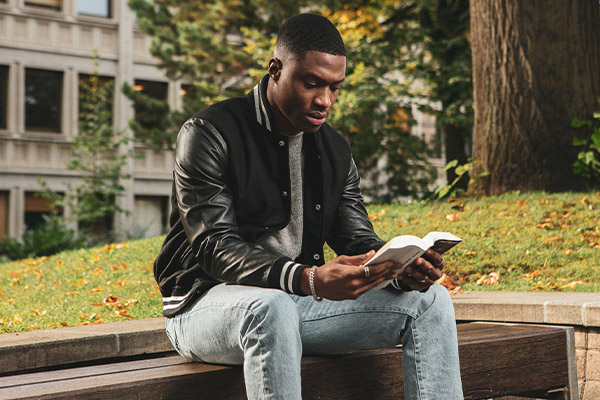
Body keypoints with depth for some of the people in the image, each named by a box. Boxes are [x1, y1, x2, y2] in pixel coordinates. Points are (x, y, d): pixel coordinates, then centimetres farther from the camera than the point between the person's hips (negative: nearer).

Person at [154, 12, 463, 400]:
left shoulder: (335, 150, 11)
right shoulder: (209, 134, -11)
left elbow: (359, 240, 8)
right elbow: (215, 247, -20)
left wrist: (402, 269, -17)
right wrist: (308, 280, -37)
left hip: (301, 298, 6)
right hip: (208, 302, -6)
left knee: (429, 300, -7)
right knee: (272, 308, -41)